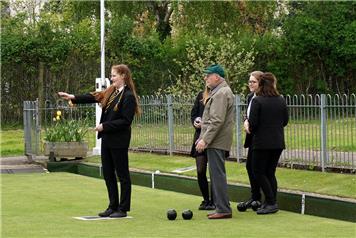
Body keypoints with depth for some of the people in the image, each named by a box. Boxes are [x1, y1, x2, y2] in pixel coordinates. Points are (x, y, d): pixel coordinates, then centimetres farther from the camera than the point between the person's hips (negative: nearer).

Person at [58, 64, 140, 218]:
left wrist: (104, 126, -18)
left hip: (119, 141, -9)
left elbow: (125, 121, -19)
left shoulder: (128, 96, -15)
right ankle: (113, 206, 23)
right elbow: (94, 97, 7)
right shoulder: (111, 92, 11)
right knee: (108, 173, 13)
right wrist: (73, 97, -2)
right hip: (107, 139, 9)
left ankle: (123, 209, 9)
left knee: (122, 175, 1)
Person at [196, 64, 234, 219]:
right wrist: (203, 137, 23)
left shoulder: (221, 93, -14)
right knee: (217, 175, 13)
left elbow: (217, 121, -21)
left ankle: (223, 209, -7)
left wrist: (205, 139, -21)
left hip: (217, 142, -11)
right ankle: (220, 207, 18)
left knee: (218, 174, -9)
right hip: (216, 142, 11)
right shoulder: (218, 92, 20)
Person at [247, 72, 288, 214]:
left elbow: (253, 123, -14)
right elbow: (285, 121, 11)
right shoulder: (281, 100, 4)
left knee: (258, 172, 3)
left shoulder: (257, 101, -12)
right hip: (278, 142, 6)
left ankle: (271, 203, -4)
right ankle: (271, 203, 13)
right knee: (270, 172, 13)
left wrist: (250, 130, 8)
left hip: (262, 142, -6)